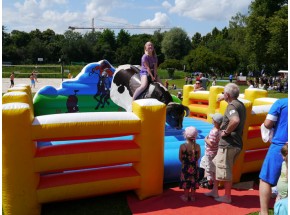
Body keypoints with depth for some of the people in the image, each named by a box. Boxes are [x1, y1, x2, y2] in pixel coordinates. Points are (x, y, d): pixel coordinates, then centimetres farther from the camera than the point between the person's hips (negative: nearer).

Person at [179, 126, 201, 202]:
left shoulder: (182, 146, -18)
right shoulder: (197, 146, -13)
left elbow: (180, 158, -8)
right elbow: (198, 157, -1)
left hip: (186, 167, -2)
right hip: (194, 167, 2)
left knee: (186, 181, 12)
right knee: (193, 181, 15)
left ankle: (186, 196, 22)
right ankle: (192, 196, 27)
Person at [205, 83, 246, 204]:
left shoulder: (232, 106, -18)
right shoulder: (241, 105, 12)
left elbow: (235, 121, -38)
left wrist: (226, 132, -22)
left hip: (228, 144, -10)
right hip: (236, 143, 10)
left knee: (225, 171, 4)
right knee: (216, 165, 20)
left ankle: (227, 197, 18)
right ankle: (215, 191, 30)